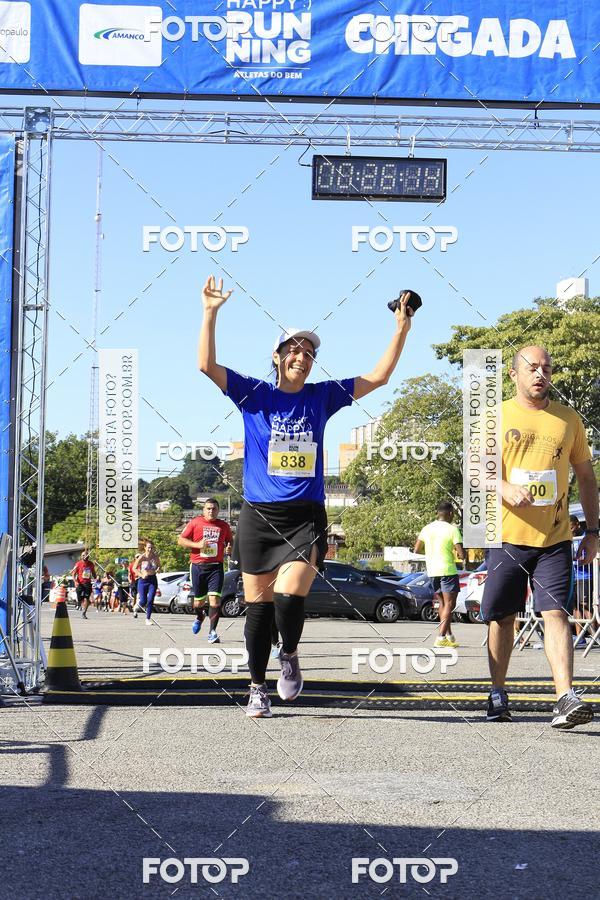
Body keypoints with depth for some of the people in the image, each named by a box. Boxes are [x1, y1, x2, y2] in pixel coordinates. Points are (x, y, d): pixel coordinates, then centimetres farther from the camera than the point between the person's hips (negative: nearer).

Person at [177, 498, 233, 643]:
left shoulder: (223, 525, 9)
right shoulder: (195, 523, 3)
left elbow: (230, 542, 23)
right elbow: (181, 540, 2)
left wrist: (229, 548, -1)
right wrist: (197, 544, -12)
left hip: (216, 567, 0)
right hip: (198, 567, 0)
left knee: (215, 599, -14)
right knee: (199, 601, 10)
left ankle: (212, 632, -9)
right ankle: (199, 617, 44)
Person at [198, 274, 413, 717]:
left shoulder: (322, 397, 7)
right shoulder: (254, 394, 1)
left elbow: (378, 377, 11)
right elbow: (207, 365, -9)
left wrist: (401, 331, 4)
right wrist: (211, 314, -17)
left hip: (306, 518, 1)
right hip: (258, 516, 0)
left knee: (289, 597, -17)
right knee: (258, 606, 4)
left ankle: (290, 656, 13)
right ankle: (258, 688, 19)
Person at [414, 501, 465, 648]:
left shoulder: (426, 529, 6)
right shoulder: (452, 529, -10)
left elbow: (416, 550, 10)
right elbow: (461, 554, -15)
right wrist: (459, 554, 8)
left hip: (432, 571, 6)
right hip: (448, 570, -6)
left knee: (443, 603, 19)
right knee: (449, 604, -3)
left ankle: (449, 635, 22)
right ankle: (441, 638, -12)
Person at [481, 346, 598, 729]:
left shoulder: (568, 419, 9)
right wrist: (507, 488, -28)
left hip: (554, 539, 0)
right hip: (508, 536, 0)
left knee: (556, 614, -11)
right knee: (502, 617, 7)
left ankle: (566, 698, -19)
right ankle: (498, 696, 20)